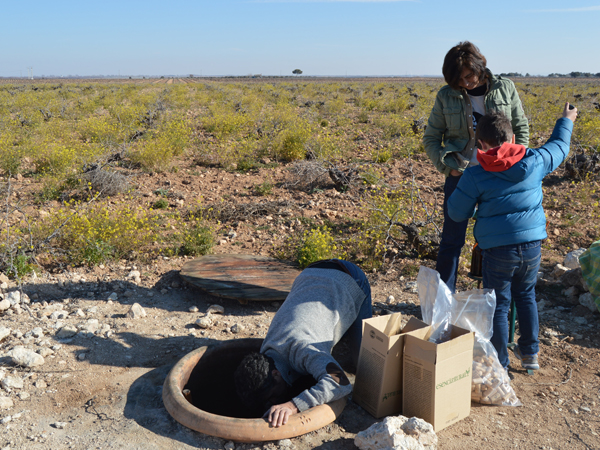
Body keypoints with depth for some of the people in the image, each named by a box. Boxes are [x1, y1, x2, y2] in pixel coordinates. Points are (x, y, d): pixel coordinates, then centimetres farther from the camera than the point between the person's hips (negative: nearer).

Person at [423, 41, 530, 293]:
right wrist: (447, 166, -9)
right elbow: (430, 139, 5)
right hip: (460, 175, -1)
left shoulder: (505, 88, 1)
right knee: (452, 241, 2)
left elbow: (521, 128, 11)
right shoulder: (446, 96, -2)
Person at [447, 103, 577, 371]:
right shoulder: (535, 162, -1)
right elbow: (558, 147, 21)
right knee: (526, 296, 24)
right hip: (532, 244, 4)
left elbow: (457, 213, -2)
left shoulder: (475, 175, -10)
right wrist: (566, 122, 41)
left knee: (498, 305, 8)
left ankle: (499, 364, 17)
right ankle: (530, 353, 34)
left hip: (498, 250, -4)